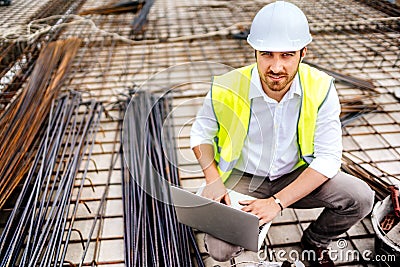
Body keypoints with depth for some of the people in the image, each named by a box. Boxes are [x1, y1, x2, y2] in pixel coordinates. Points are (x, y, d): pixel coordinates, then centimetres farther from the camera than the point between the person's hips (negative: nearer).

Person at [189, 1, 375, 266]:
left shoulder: (320, 88, -18)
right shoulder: (227, 89, -21)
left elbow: (328, 157, -16)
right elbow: (201, 133, -2)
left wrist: (278, 202, -23)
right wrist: (213, 181, -18)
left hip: (296, 176, 2)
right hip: (242, 178, -1)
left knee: (360, 197, -19)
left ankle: (315, 241, 14)